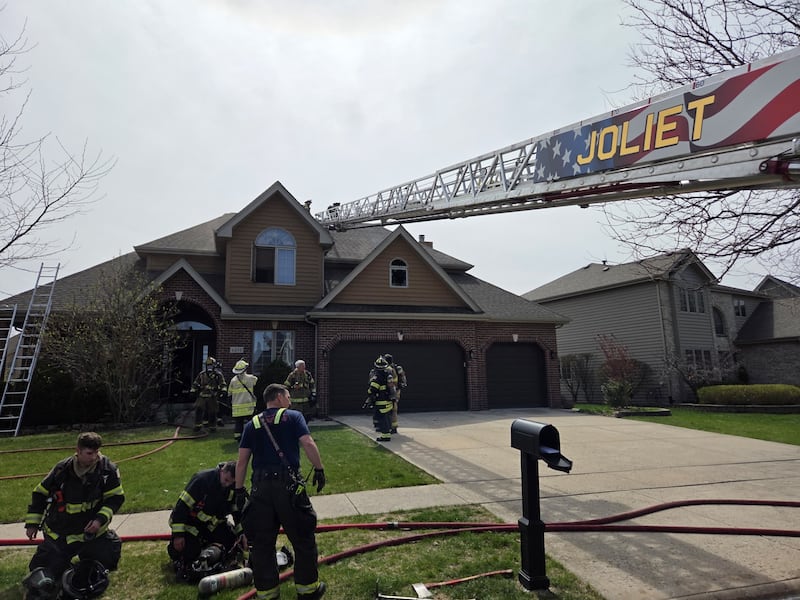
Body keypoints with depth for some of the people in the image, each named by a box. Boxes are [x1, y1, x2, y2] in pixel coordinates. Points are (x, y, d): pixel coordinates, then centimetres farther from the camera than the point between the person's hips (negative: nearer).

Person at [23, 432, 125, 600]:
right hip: (59, 530, 0)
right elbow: (40, 493, 4)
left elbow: (116, 497, -9)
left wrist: (101, 519, -21)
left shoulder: (108, 469, -16)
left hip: (91, 528, 0)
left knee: (110, 554, -5)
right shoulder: (62, 469, -12)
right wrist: (32, 523, 7)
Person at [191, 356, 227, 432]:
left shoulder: (218, 374, -1)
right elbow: (195, 384, 18)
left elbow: (223, 384, -4)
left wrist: (223, 391, -19)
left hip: (212, 397, -2)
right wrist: (193, 391, 13)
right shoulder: (202, 374, 7)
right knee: (198, 408, -15)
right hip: (202, 396, 2)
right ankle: (198, 425, -1)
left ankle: (212, 426, 19)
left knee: (212, 412, 3)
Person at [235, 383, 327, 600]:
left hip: (260, 487, 4)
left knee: (262, 541, 15)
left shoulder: (252, 424, 14)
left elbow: (242, 461, 9)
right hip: (289, 484, -3)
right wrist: (319, 469, -2)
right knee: (303, 537, 12)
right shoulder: (293, 417, 3)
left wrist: (239, 489, 16)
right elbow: (308, 444, -10)